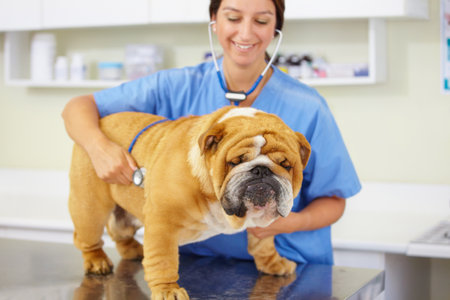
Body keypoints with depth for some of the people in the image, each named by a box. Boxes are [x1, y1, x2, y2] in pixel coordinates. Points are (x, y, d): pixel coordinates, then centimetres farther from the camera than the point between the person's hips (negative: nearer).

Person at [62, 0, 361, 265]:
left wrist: (289, 222, -19)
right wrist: (99, 146, -21)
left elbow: (333, 201, 1)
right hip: (192, 264, 3)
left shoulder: (308, 107, -8)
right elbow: (79, 107, 0)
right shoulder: (178, 88, -4)